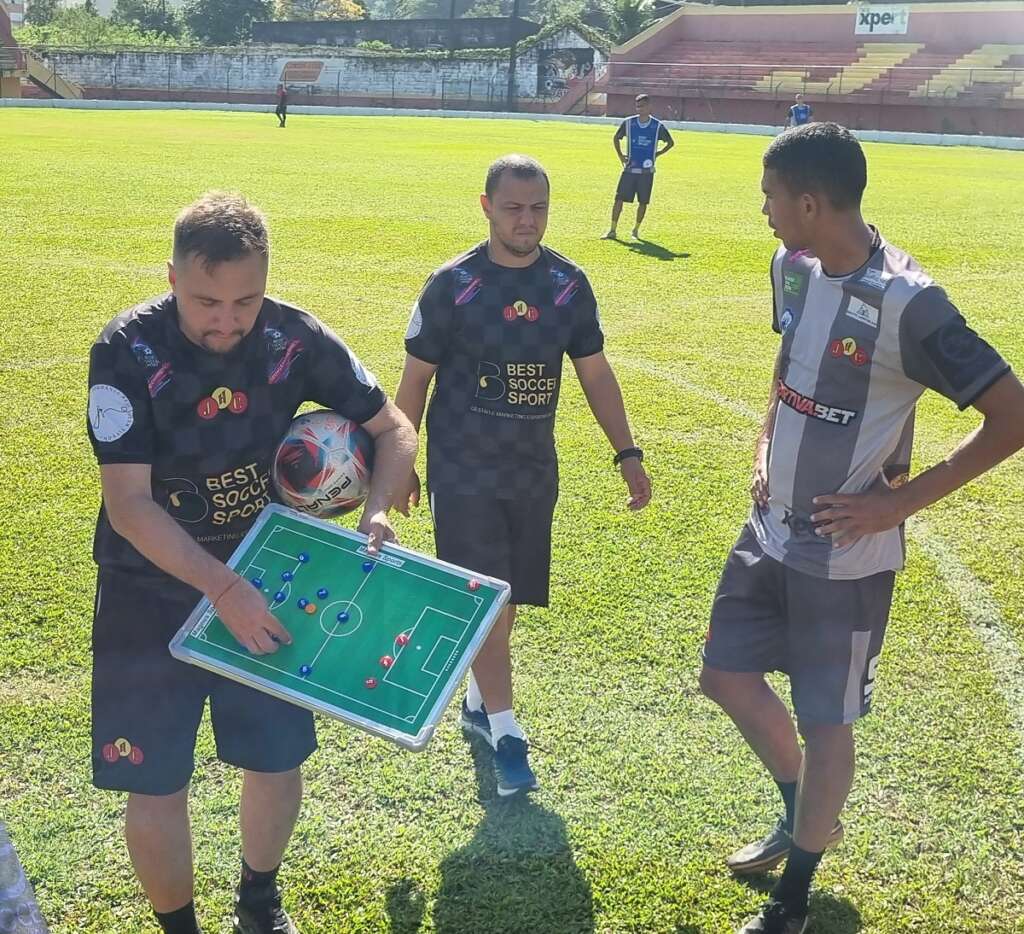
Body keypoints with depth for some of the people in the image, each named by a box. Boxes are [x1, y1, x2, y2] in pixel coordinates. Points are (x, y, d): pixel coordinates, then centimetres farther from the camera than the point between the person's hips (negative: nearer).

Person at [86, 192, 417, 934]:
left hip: (263, 575, 3)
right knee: (156, 787, 1)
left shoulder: (298, 340, -14)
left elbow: (396, 429, -3)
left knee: (279, 762, 11)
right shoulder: (127, 351, -22)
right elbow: (127, 504, -24)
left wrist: (378, 509, -22)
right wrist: (223, 589, -33)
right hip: (152, 589, -2)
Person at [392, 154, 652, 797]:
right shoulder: (452, 285, -10)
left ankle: (478, 701, 33)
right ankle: (504, 731, 4)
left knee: (508, 596, 13)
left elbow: (596, 373, 8)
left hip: (535, 470, 4)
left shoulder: (569, 284, 0)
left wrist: (627, 452, 3)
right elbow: (415, 379, -3)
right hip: (464, 472, -4)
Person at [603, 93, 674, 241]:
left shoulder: (658, 126, -3)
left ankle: (636, 230, 19)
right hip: (629, 169, 0)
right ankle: (612, 230, 2)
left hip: (647, 171, 0)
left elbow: (670, 142, 12)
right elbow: (616, 138, 16)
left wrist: (657, 154, 3)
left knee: (643, 202, 4)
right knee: (619, 199, -4)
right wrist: (620, 155, 7)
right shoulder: (628, 123, 0)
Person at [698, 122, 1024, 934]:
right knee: (728, 676, 18)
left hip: (846, 554, -8)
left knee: (826, 724, 6)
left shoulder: (907, 303, -24)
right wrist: (765, 452, 8)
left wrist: (901, 502, -19)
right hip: (772, 529, 8)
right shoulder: (792, 269, 0)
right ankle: (802, 817, 44)